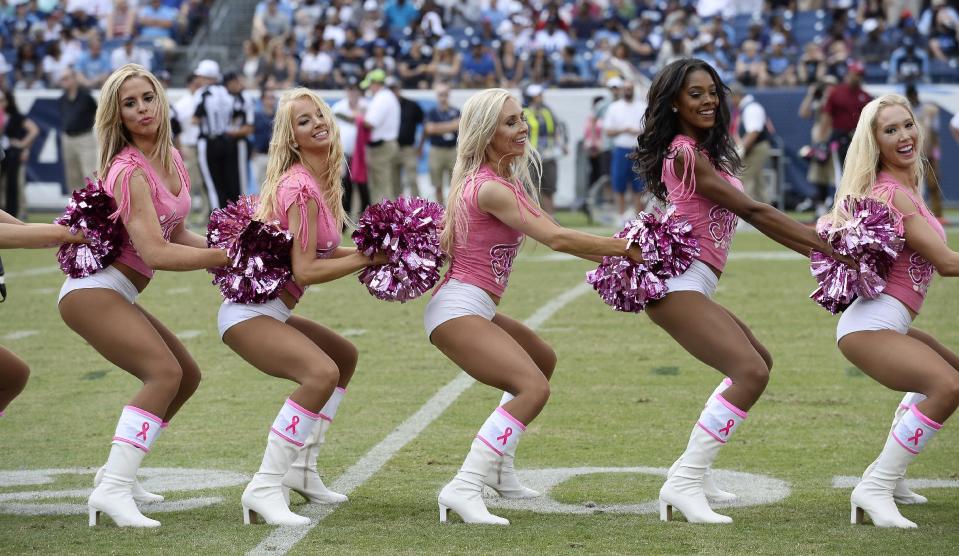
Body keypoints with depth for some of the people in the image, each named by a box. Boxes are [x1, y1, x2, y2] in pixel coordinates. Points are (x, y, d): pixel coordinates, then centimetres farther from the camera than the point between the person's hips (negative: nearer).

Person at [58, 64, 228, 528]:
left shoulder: (171, 158, 9)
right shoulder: (130, 172, -19)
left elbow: (176, 234, 13)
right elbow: (154, 252, -26)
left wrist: (227, 248, -1)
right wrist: (225, 256, -19)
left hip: (117, 296, 10)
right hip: (92, 290, -10)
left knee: (187, 376, 15)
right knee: (164, 372, -25)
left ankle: (117, 472, 18)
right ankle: (112, 490, -30)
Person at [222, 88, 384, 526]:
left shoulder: (320, 181, 11)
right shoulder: (300, 187, -19)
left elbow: (316, 253, 13)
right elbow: (305, 270, -22)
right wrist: (366, 258, -13)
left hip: (270, 311, 11)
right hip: (249, 312, -11)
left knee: (344, 357, 27)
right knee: (321, 372, -30)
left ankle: (302, 468, 25)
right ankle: (265, 488, -28)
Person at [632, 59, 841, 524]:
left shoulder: (708, 151, 18)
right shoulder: (685, 152, -12)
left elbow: (751, 216, 12)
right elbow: (751, 210, -15)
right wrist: (823, 242, -13)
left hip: (694, 285, 11)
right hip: (678, 281, -11)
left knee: (756, 362, 25)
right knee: (750, 372, -23)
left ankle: (693, 473, 22)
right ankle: (684, 484, -23)